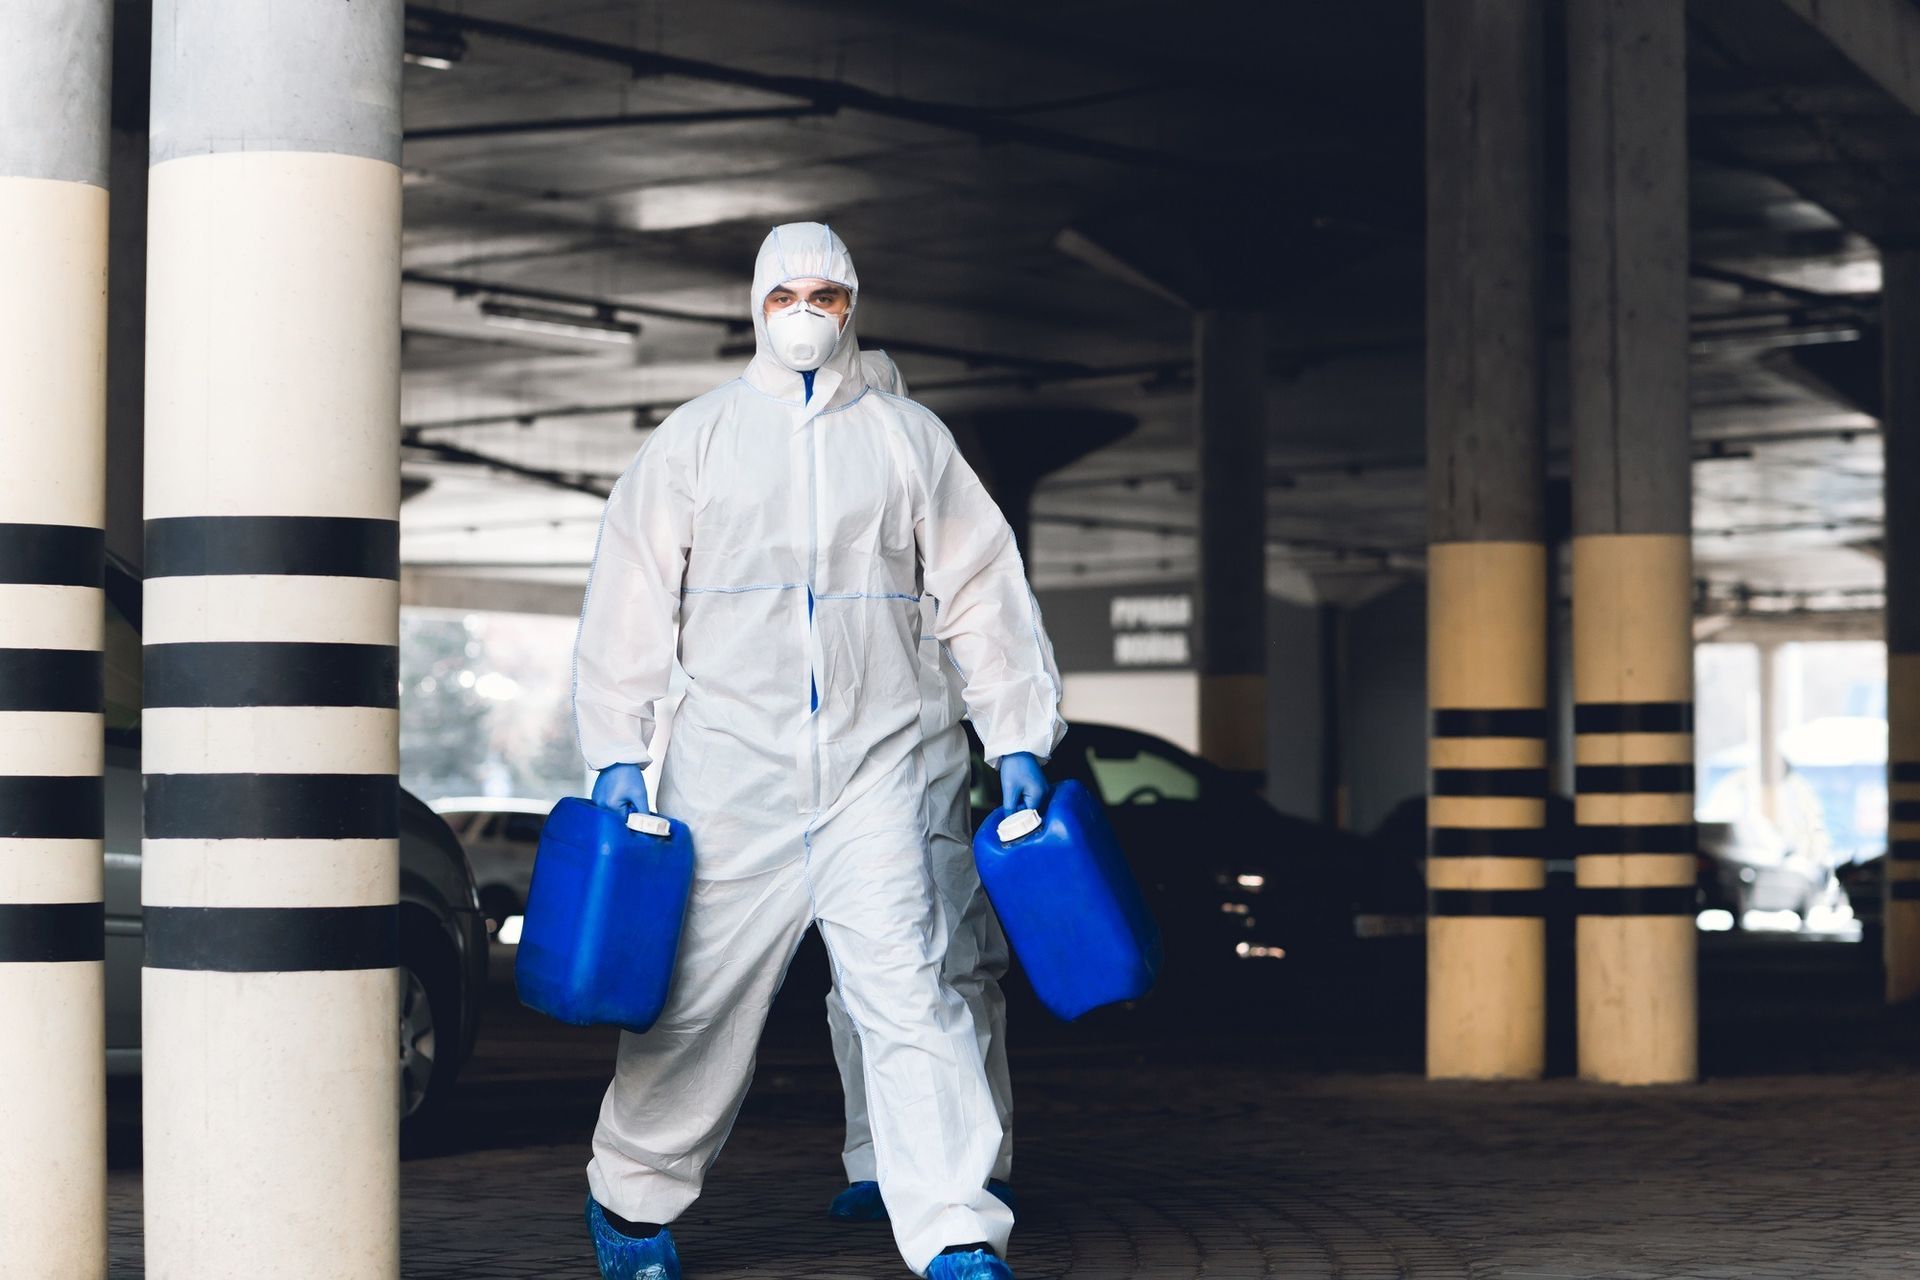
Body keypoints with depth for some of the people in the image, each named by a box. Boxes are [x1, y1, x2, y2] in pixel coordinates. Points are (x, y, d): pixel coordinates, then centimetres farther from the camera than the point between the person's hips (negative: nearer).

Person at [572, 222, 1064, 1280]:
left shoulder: (909, 439, 11)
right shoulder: (696, 437, 7)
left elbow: (982, 595, 13)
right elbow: (630, 599, 5)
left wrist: (1018, 743, 7)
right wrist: (617, 752, -2)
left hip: (872, 769, 0)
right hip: (728, 766, 0)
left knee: (909, 991, -11)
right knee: (697, 996, 5)